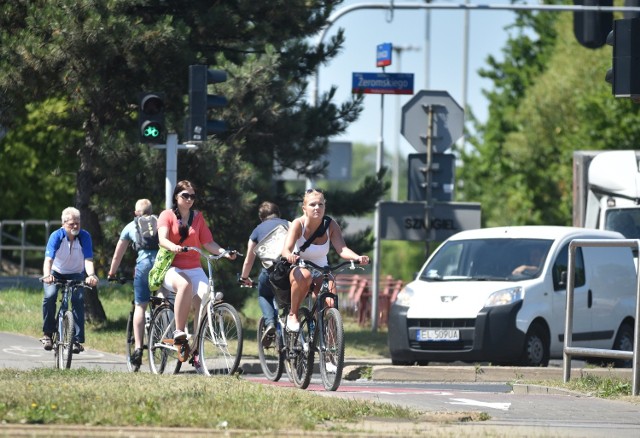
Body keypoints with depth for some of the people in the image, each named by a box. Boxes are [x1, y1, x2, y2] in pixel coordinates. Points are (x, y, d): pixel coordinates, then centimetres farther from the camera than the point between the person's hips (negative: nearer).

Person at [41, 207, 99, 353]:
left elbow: (88, 259, -28)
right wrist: (47, 275, -52)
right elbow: (48, 259, -33)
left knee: (78, 299, -22)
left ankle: (77, 340, -19)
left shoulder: (84, 236, -19)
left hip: (76, 275, 1)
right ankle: (47, 333, -9)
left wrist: (91, 275, -48)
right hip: (56, 273, -1)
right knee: (50, 296, -26)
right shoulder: (56, 236, -22)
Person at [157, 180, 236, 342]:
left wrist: (224, 252, -11)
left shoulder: (197, 217, 14)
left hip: (194, 269, 4)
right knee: (185, 285, -38)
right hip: (172, 269, -3)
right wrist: (174, 247, -35)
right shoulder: (167, 215, 4)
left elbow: (208, 243, 7)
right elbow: (162, 239, -13)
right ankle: (179, 331, -32)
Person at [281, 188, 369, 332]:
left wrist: (358, 258, -44)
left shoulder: (331, 226, -11)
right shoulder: (298, 224, -18)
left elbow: (342, 249, -23)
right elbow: (286, 249, -31)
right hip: (298, 268, -2)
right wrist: (289, 256, -56)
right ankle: (293, 314, -19)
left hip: (321, 273, 2)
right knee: (304, 276, -39)